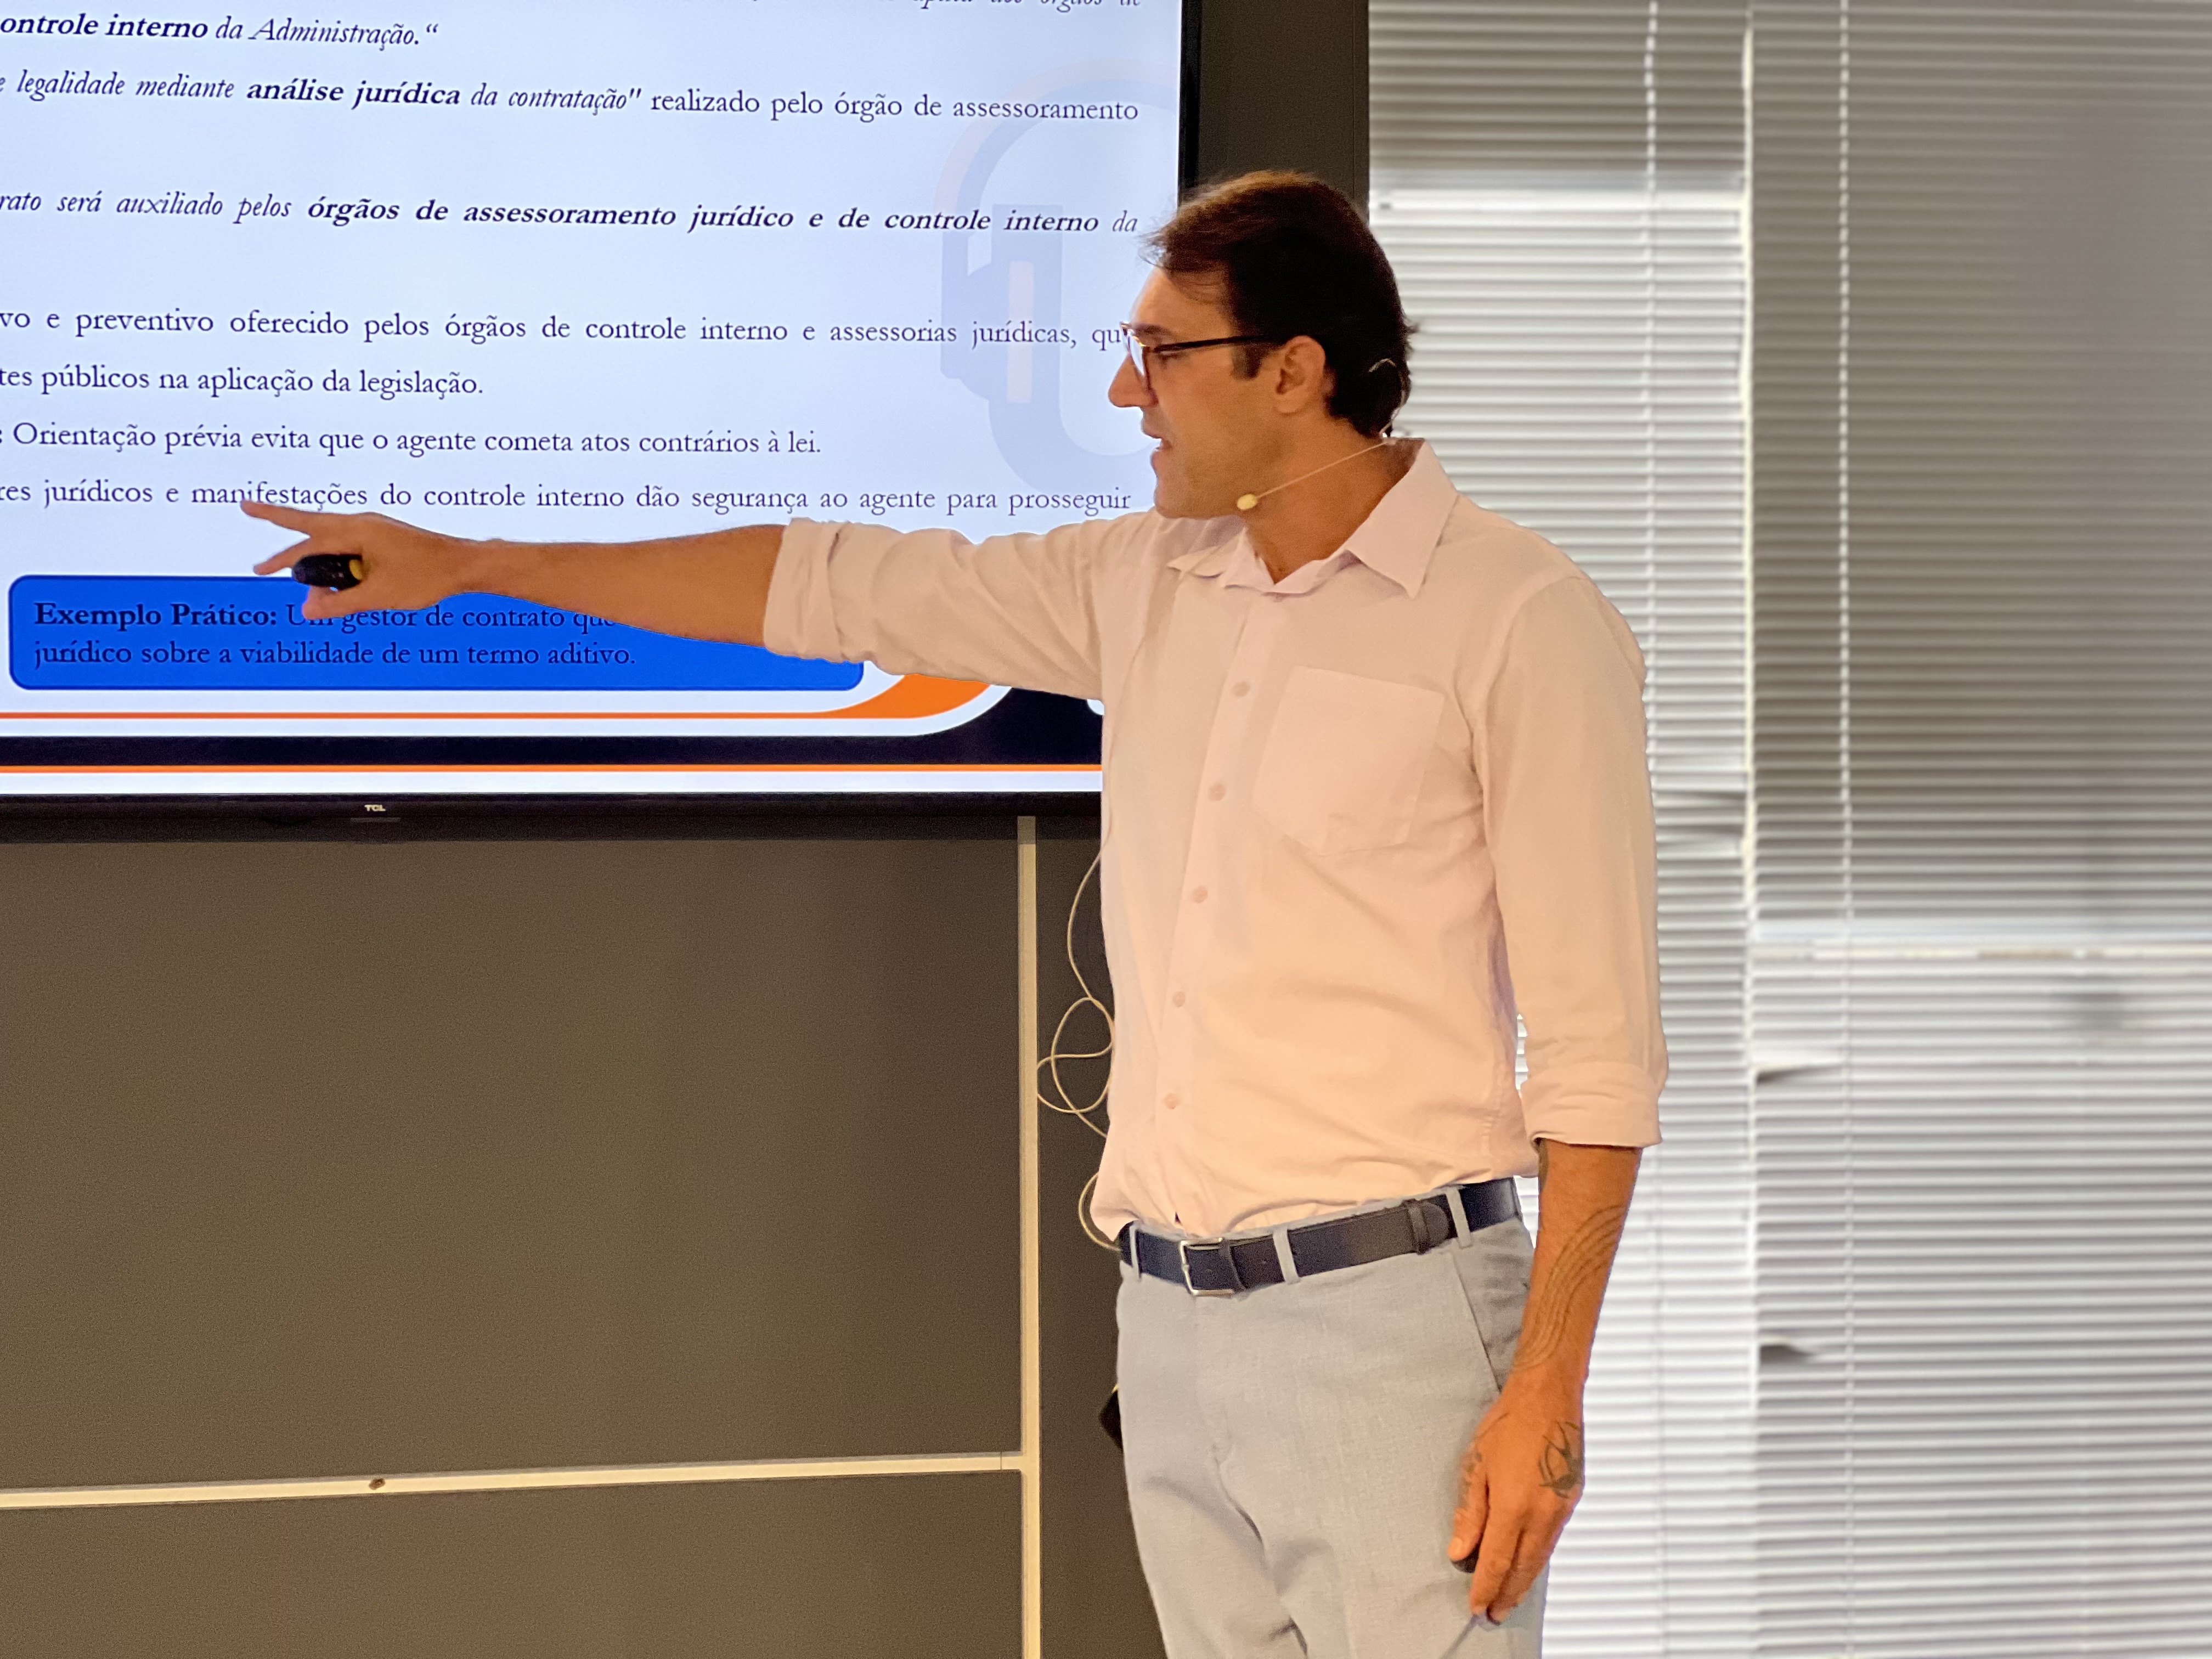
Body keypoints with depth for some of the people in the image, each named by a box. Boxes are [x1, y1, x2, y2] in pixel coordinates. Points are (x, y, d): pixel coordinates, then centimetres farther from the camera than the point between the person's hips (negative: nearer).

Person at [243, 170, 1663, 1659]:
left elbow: (1598, 1045, -10)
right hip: (1173, 1317, 6)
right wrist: (470, 565, 19)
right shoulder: (1145, 584, 12)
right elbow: (827, 584, 18)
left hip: (1386, 1314, -6)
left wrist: (1547, 1392, -14)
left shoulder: (1524, 623, -7)